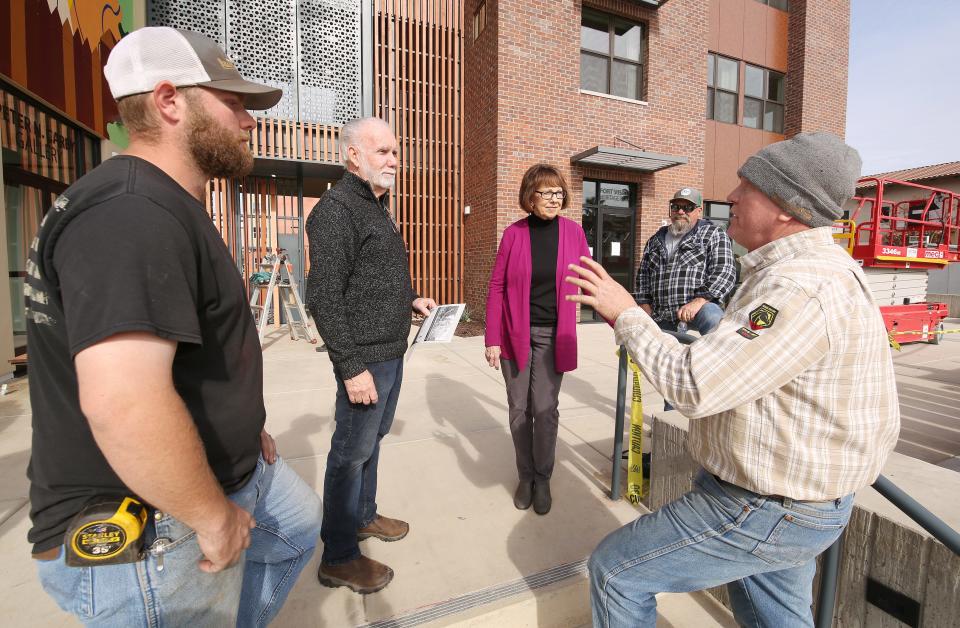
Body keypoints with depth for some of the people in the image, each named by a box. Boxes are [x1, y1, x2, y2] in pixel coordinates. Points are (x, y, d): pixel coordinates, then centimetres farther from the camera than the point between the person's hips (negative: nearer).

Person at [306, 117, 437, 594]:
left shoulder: (378, 206, 16)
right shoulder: (337, 209, -14)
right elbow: (324, 298, -21)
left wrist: (410, 299, 11)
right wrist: (352, 367, -22)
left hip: (392, 352, 9)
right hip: (365, 358, -9)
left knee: (373, 438, 21)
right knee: (352, 452, 3)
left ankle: (363, 516, 41)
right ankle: (338, 558, 22)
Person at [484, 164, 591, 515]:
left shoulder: (572, 232, 0)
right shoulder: (513, 233, -3)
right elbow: (496, 288, -2)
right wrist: (492, 339, -5)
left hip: (553, 336, 0)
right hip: (515, 334, 0)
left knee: (545, 409, 0)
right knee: (519, 409, 9)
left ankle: (543, 479, 22)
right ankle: (525, 477, 28)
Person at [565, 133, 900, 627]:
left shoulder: (801, 289, -29)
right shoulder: (823, 268, 8)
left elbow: (693, 386, -31)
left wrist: (625, 314, -20)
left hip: (764, 512, -10)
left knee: (614, 570, 2)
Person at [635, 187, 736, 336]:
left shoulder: (713, 234, 8)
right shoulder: (656, 240, 22)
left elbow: (725, 272, -5)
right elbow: (642, 274, 22)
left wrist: (699, 300, -19)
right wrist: (645, 305, 8)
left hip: (700, 308, -4)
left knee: (712, 317, -36)